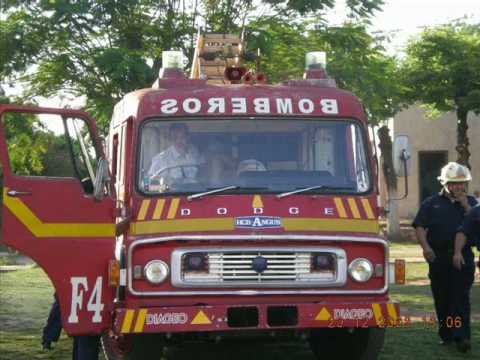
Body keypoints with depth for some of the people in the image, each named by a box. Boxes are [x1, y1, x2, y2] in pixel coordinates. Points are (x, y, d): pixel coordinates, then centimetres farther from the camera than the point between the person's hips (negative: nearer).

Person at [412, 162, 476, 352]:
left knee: (460, 296, -10)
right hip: (438, 257, 1)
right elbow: (420, 227, 1)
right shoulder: (432, 203, 7)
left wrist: (465, 205, -8)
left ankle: (461, 336, -16)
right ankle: (446, 334, 18)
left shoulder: (470, 202, 12)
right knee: (441, 298, 6)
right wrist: (425, 247, -15)